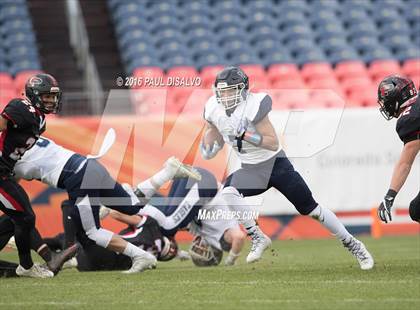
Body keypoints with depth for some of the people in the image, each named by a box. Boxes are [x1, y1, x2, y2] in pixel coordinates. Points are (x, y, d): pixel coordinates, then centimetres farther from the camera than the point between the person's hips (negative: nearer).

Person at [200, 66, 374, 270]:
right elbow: (212, 129, 17)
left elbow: (274, 143, -25)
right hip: (251, 170, 5)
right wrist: (208, 147, -1)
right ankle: (258, 238, -11)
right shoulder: (214, 109, -7)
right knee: (228, 192, -25)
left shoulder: (252, 107, -25)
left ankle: (353, 245, 14)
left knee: (310, 208, -1)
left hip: (276, 164, -5)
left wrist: (245, 135, -33)